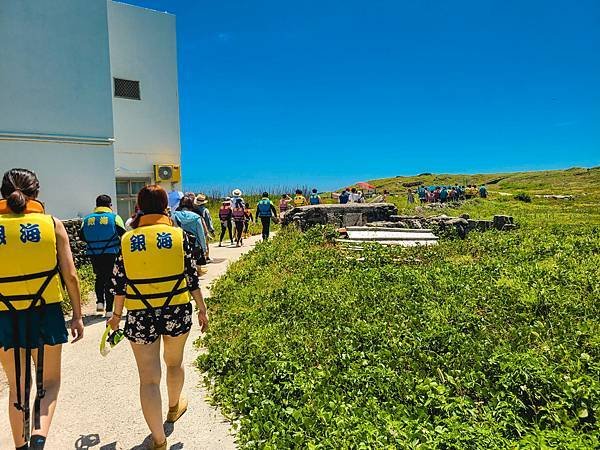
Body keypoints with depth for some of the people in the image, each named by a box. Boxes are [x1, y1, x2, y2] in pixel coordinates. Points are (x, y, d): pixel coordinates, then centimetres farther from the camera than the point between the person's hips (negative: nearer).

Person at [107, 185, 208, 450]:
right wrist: (202, 309, 8)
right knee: (174, 362, 26)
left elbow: (119, 283, 2)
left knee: (148, 378, 9)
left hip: (140, 316, 0)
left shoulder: (127, 240, -3)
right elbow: (192, 278, -3)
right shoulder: (179, 235, -7)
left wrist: (117, 314, 16)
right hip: (177, 311, 1)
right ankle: (174, 407, 50)